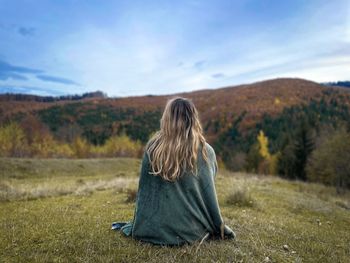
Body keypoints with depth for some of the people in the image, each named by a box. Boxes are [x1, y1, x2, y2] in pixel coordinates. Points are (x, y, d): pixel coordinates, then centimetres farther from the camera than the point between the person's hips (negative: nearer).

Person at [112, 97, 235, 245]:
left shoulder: (153, 147, -9)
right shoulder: (205, 151, -11)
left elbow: (143, 189, -1)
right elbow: (209, 195, -4)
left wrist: (137, 227, 13)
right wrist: (219, 229, 11)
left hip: (154, 231, 1)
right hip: (190, 231, 0)